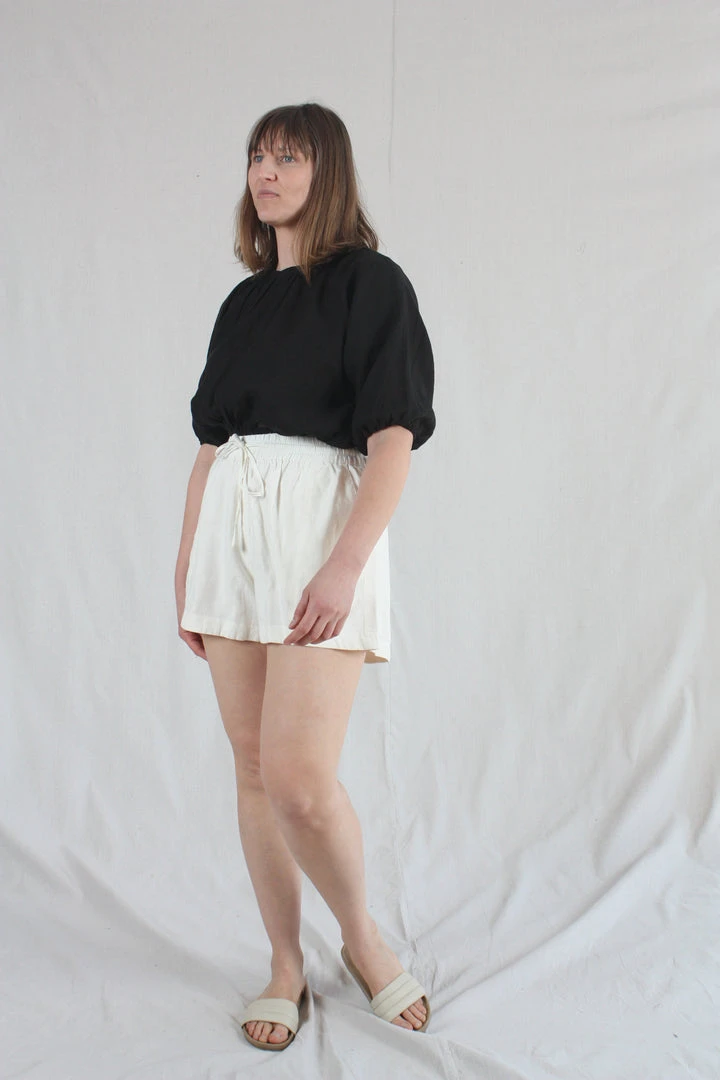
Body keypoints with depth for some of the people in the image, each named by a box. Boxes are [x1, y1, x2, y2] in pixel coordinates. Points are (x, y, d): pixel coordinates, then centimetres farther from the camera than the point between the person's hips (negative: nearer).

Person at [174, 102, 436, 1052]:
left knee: (299, 774, -13)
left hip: (322, 520, -6)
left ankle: (362, 936, 15)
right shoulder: (243, 303, 18)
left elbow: (393, 437, -10)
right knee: (253, 766, 7)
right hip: (231, 528, 6)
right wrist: (187, 561, 12)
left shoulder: (371, 282, 0)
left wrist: (346, 565, -19)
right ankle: (286, 965, 21)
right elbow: (211, 441, 17)